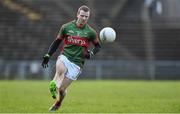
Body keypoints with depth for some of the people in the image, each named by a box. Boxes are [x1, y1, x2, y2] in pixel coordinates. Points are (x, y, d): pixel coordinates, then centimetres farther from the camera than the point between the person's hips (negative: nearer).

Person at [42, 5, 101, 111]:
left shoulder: (90, 32, 0)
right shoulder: (66, 27, 2)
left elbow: (98, 45, 13)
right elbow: (57, 41, 14)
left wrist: (92, 53, -8)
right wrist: (48, 55, 8)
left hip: (77, 63, -1)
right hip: (64, 57, 1)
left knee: (61, 89, -2)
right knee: (60, 69, -39)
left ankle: (57, 104, 25)